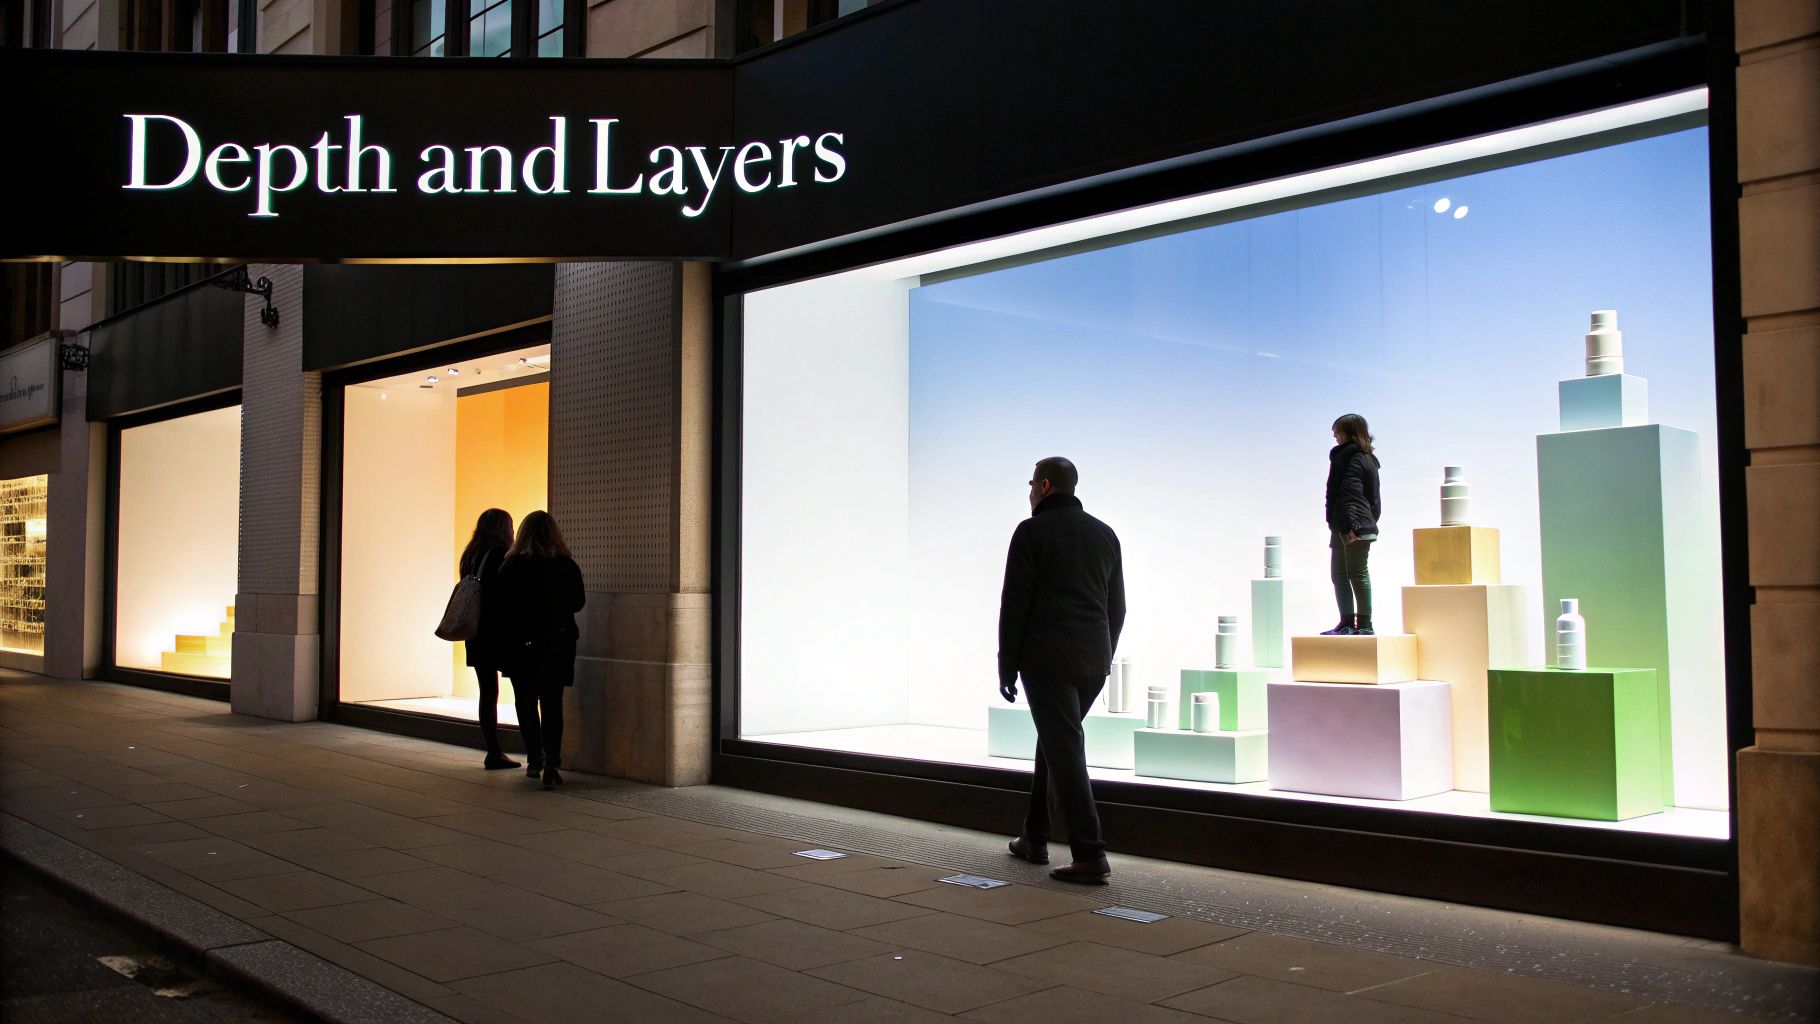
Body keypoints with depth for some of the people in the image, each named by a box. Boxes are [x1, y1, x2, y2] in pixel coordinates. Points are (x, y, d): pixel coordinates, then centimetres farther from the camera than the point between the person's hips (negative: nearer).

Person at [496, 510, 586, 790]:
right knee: (552, 704, 3)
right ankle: (551, 764, -11)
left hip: (522, 644, -1)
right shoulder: (567, 566, -6)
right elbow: (579, 602, 5)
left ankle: (535, 761, 18)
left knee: (526, 703, 15)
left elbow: (501, 604, -6)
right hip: (558, 644, 1)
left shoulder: (512, 566, -9)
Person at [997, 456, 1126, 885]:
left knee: (1064, 752, -7)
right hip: (1093, 662, 6)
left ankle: (1090, 856, -12)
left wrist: (1006, 668, -3)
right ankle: (1034, 839, 26)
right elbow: (1117, 607, 14)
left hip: (1047, 658, -6)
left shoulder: (1031, 532, -5)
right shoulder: (1105, 534, 12)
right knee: (1054, 742, 19)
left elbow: (1014, 605, -9)